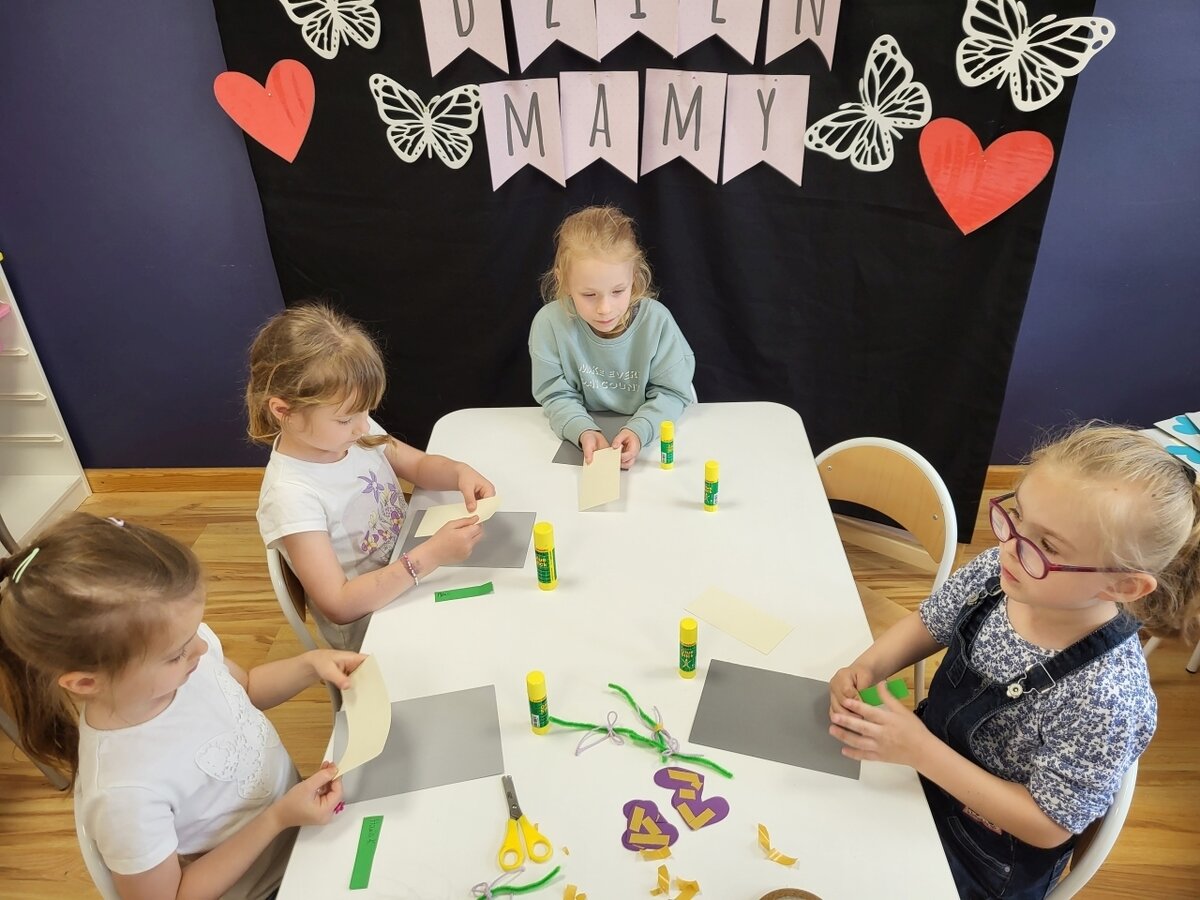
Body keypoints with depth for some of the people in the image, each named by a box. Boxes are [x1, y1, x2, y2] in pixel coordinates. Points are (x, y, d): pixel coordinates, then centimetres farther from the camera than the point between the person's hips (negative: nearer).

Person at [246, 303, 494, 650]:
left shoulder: (352, 431, -6)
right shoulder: (290, 495, -26)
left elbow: (420, 465, 9)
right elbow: (339, 605, -28)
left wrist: (460, 472, -14)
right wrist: (432, 554, -34)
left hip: (414, 582, 7)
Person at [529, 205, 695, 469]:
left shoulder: (656, 319, -16)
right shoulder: (549, 323, -16)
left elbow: (671, 392, -9)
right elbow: (557, 395, -8)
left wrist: (639, 429, -27)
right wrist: (584, 432, -26)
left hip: (649, 438, -1)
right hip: (583, 431, 1)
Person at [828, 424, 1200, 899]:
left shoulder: (1105, 699, -34)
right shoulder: (996, 573, -20)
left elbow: (1048, 826, -23)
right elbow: (927, 625, 0)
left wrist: (921, 750, -31)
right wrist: (865, 667, -18)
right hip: (924, 766, 5)